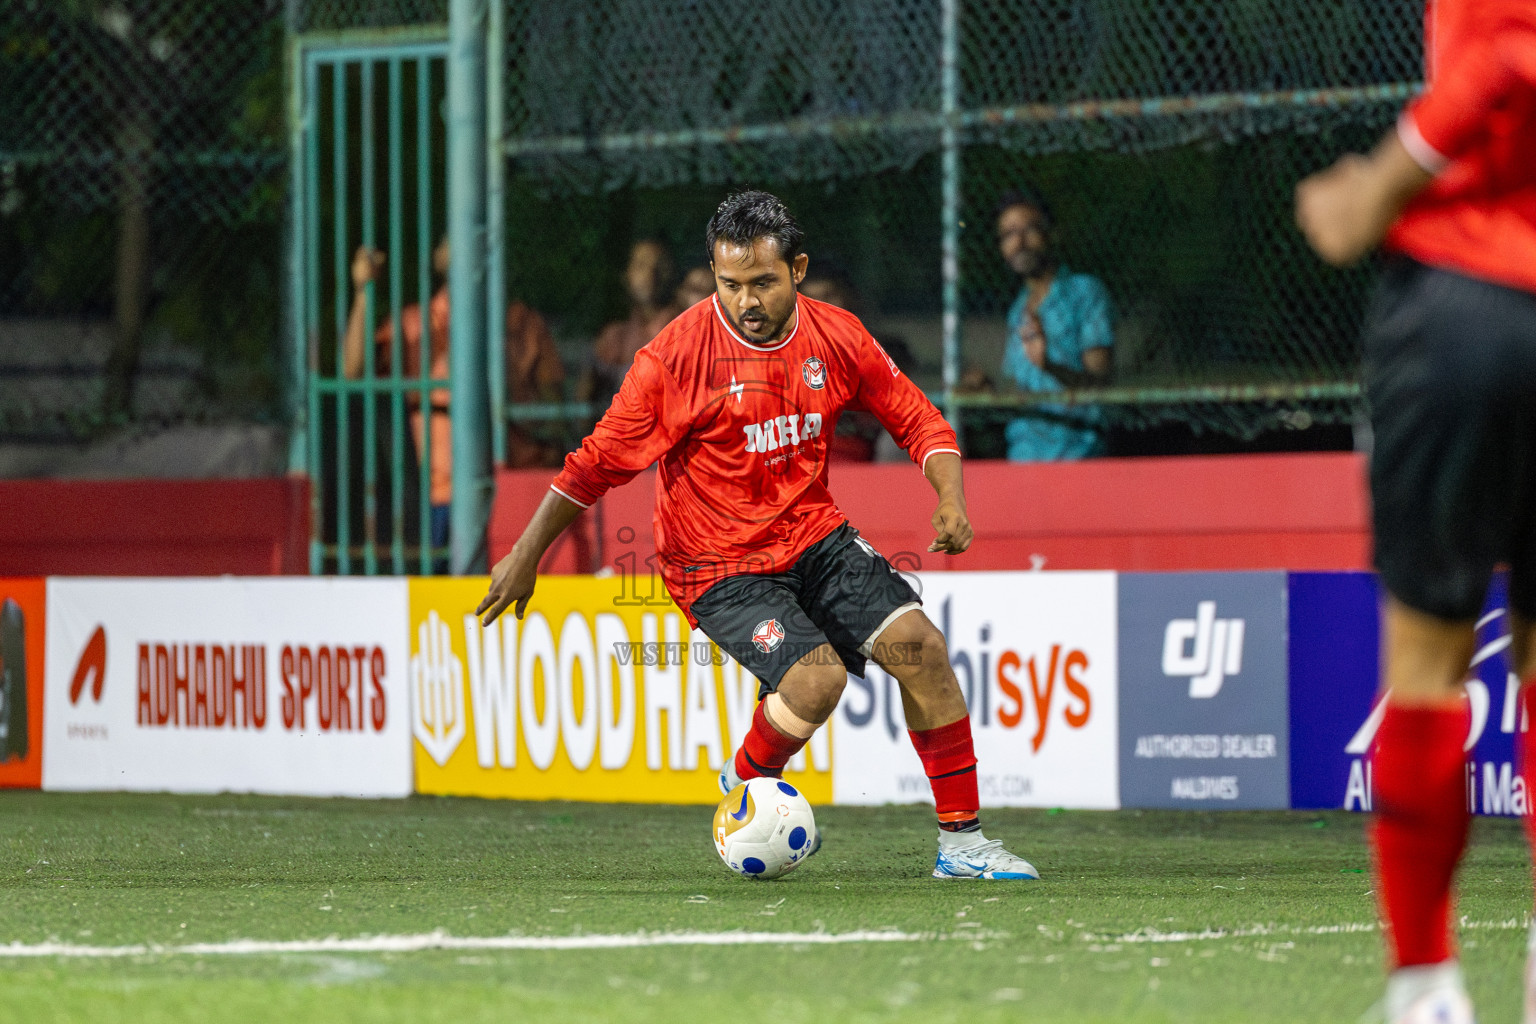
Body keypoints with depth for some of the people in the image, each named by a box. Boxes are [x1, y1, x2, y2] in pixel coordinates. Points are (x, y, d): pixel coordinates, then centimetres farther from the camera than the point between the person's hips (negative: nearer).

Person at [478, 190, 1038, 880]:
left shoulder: (836, 337, -3)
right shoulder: (677, 356, -16)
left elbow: (916, 419, 7)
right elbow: (598, 461, -9)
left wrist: (950, 501, -11)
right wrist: (524, 557, -5)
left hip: (814, 537, 5)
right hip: (717, 565, -5)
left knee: (917, 643, -13)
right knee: (816, 678, -25)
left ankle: (961, 841, -3)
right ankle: (743, 786, 9)